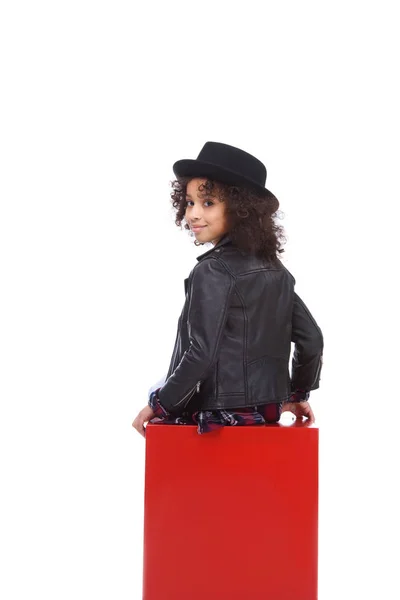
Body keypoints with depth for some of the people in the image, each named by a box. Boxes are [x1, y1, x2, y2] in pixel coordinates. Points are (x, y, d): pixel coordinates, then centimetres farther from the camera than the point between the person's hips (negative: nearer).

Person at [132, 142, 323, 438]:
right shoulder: (275, 269, 7)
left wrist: (160, 404, -10)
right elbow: (311, 338, 11)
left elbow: (201, 354, -22)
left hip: (224, 413, -8)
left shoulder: (213, 272, -16)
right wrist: (298, 394, 23)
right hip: (268, 409, 8)